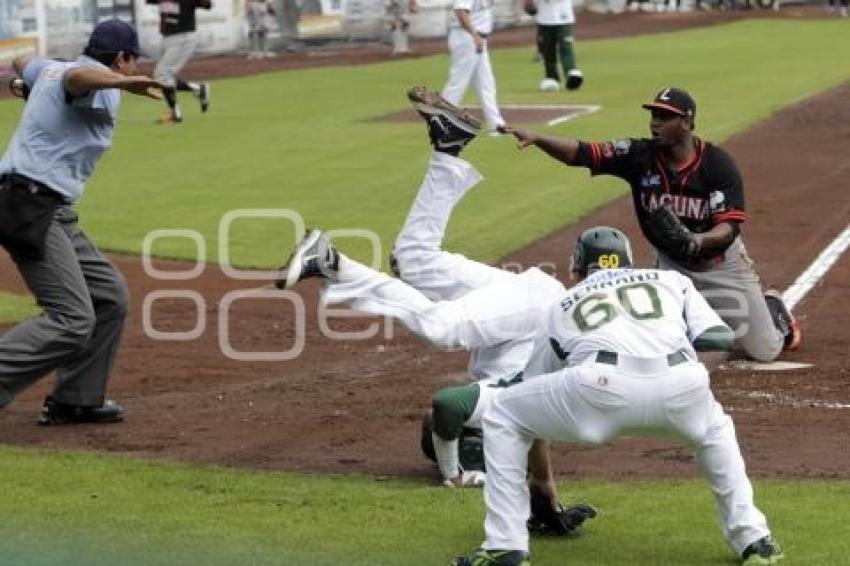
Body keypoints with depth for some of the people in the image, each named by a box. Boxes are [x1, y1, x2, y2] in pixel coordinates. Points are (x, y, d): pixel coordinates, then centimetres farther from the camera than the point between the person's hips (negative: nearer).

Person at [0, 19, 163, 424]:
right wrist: (123, 83, -54)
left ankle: (74, 401, 18)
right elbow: (77, 78, -35)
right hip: (33, 206, -11)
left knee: (109, 297, 15)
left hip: (52, 214, 11)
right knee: (72, 320, -18)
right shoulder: (97, 80, -9)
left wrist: (33, 80, 66)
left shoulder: (51, 69, 19)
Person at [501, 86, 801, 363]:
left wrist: (697, 241, -47)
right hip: (672, 264, 2)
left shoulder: (719, 164, -23)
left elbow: (730, 227, -26)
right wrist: (536, 139, -42)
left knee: (764, 351, 4)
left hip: (722, 263, -2)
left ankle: (771, 306, 39)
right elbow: (580, 153, -26)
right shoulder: (640, 155, -17)